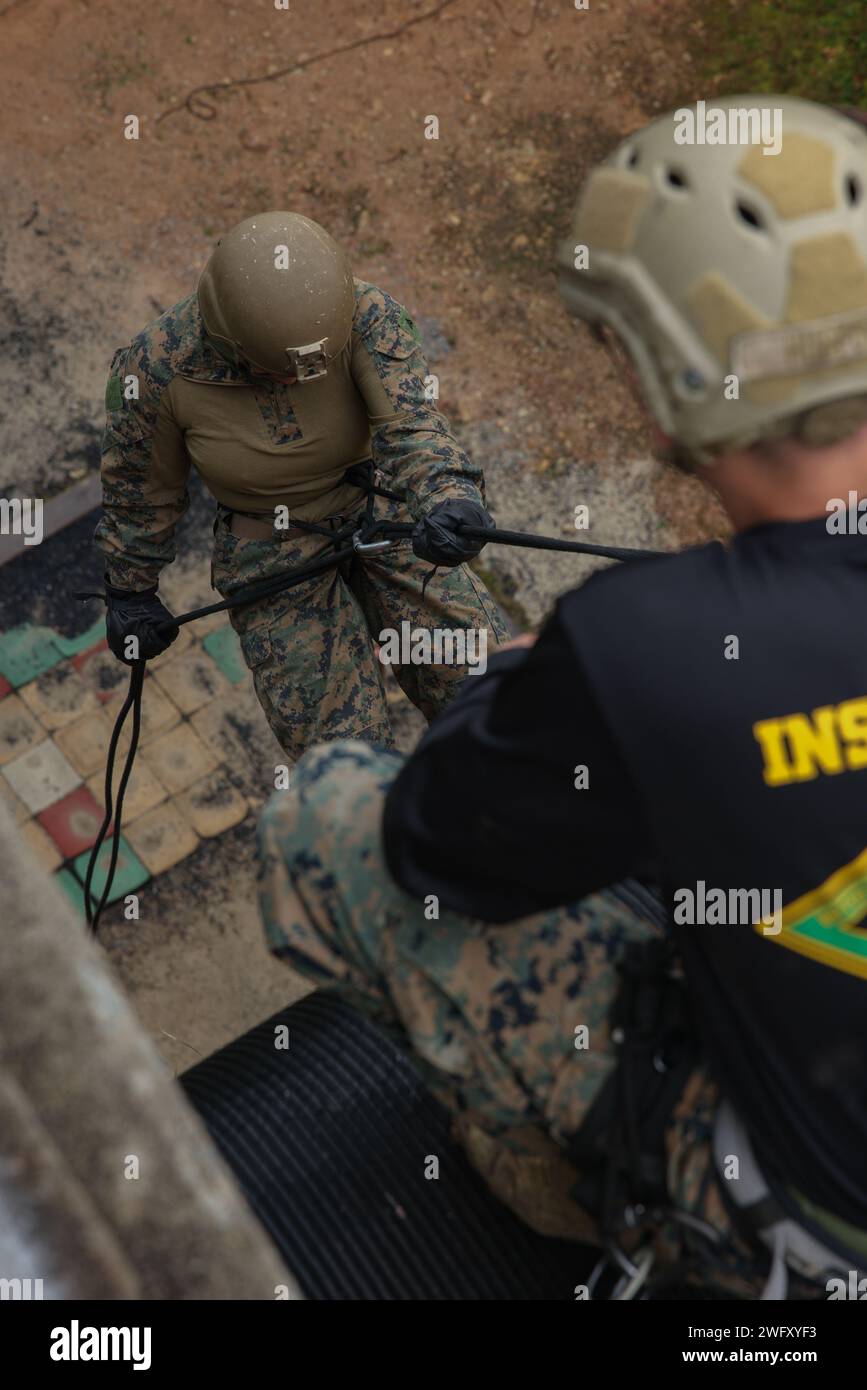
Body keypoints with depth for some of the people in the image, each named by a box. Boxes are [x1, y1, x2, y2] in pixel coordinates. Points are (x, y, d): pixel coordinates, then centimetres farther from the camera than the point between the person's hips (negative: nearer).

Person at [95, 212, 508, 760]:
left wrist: (449, 498, -55)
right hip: (273, 558, -1)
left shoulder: (367, 314, -21)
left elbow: (413, 425, -33)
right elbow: (141, 484, -3)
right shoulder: (155, 367, -20)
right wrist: (130, 590, 9)